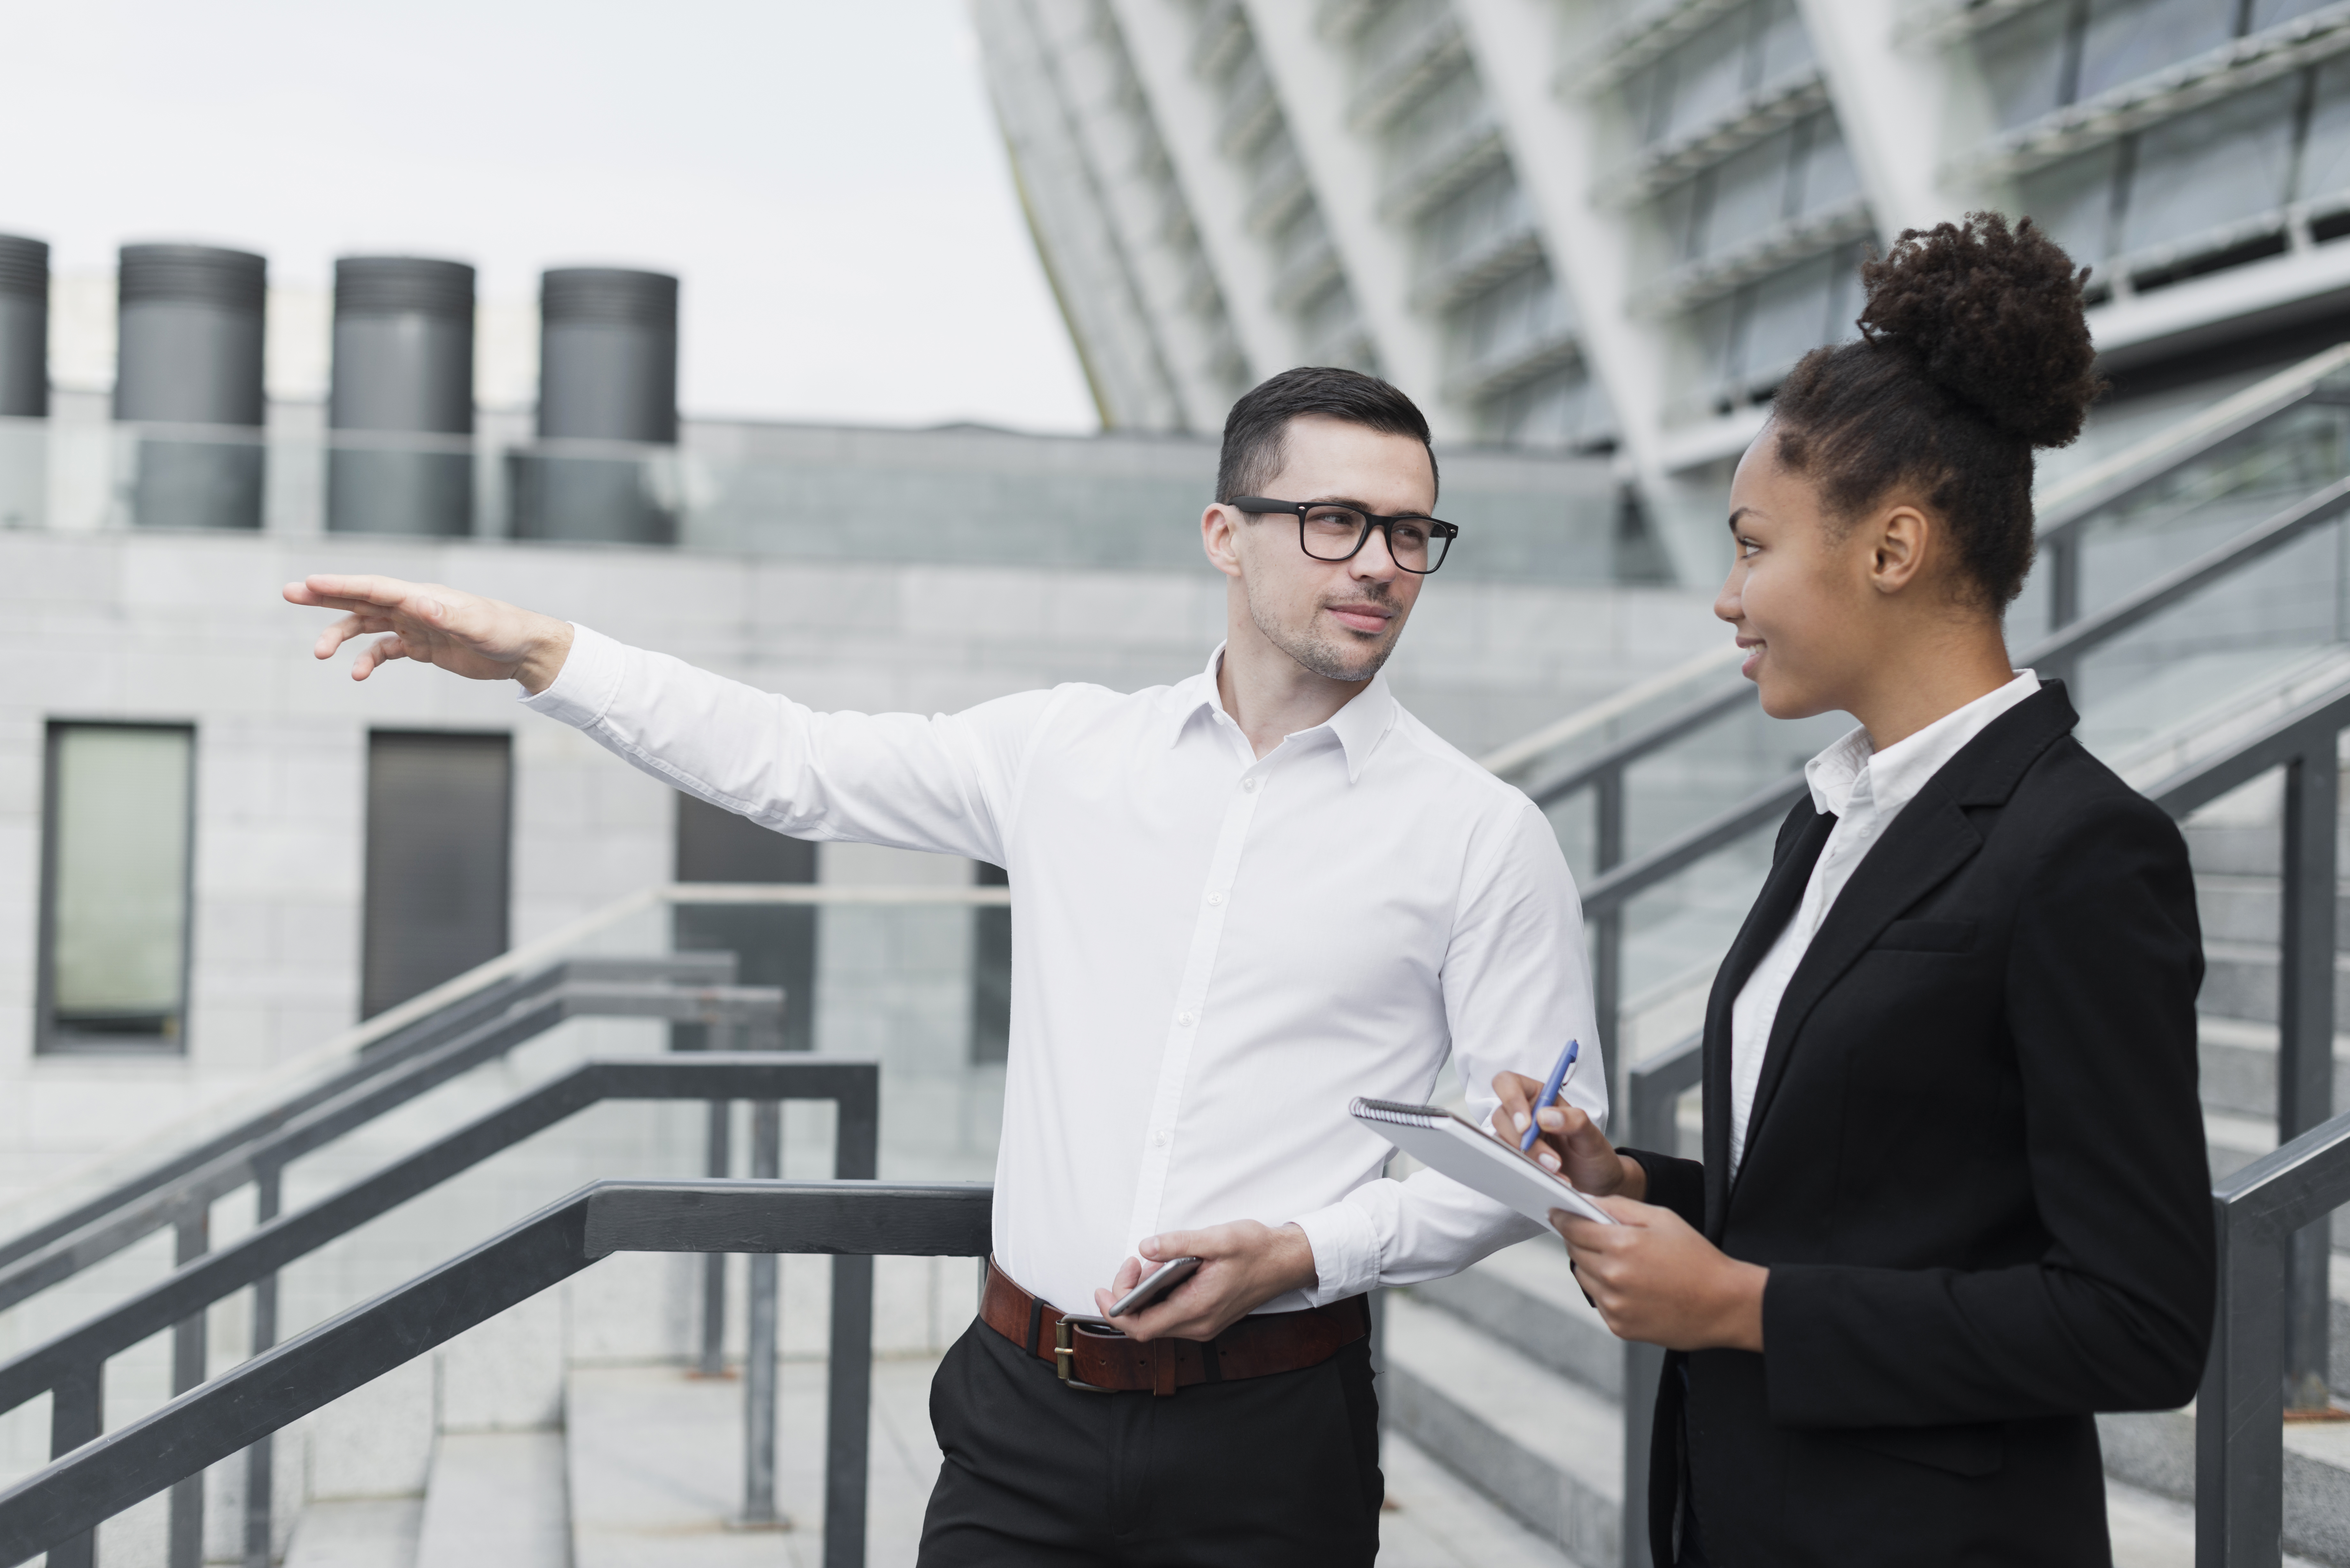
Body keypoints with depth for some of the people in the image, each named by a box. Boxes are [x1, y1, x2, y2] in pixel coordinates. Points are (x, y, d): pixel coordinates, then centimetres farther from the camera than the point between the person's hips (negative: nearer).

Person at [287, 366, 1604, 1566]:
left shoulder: (1482, 834, -2)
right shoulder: (1068, 752, 7)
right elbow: (794, 765, 10)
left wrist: (1311, 1254, -14)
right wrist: (538, 653, 3)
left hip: (1266, 1440, -2)